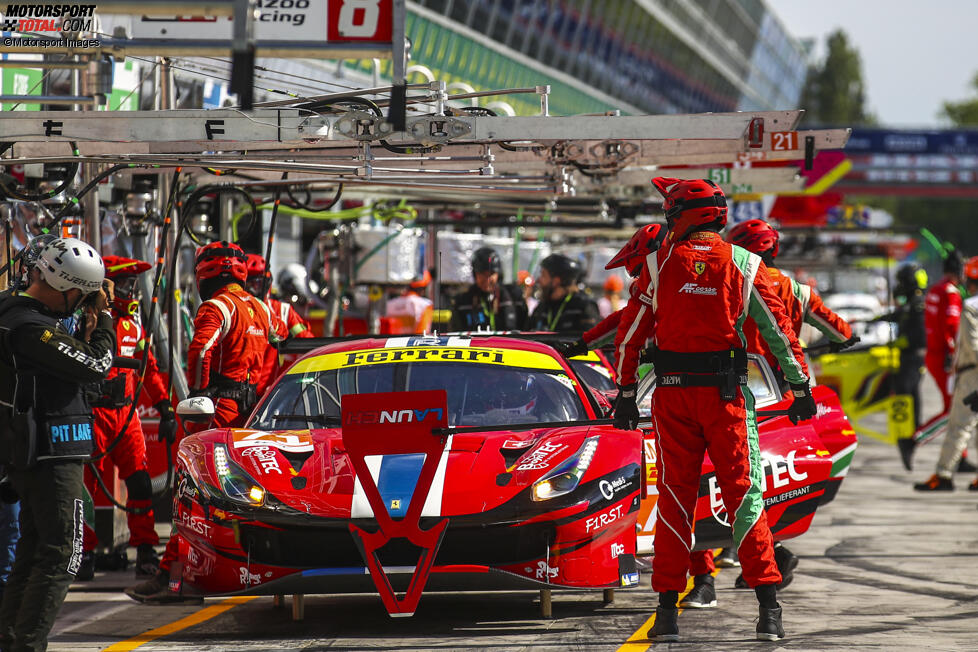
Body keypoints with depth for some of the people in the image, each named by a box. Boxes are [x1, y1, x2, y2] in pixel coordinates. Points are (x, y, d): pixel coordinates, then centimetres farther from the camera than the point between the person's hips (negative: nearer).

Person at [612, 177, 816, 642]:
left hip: (671, 393, 0)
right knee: (742, 493, 2)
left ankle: (667, 608, 4)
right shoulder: (743, 264, 1)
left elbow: (631, 332, 3)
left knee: (674, 496, 7)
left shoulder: (660, 263, 2)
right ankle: (768, 608, -5)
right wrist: (801, 389, 9)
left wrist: (625, 393, 9)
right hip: (726, 394, 0)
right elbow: (778, 329, 3)